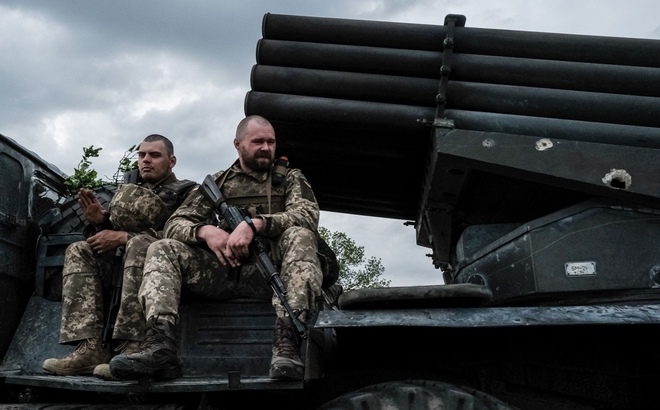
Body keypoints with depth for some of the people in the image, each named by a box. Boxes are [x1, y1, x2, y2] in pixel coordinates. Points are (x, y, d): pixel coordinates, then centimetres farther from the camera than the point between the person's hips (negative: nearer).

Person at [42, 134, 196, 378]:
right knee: (79, 251, -12)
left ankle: (132, 348, -42)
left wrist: (123, 237, -16)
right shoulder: (129, 193, 25)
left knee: (139, 244, -33)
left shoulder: (185, 193, 6)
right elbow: (110, 238, 20)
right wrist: (100, 222, -3)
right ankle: (91, 348, -30)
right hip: (121, 269, 6)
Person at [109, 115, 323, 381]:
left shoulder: (291, 178, 16)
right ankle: (161, 344, -38)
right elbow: (175, 224, 11)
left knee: (299, 236, -31)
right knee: (162, 250, -15)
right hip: (224, 271, 2)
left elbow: (308, 215, -6)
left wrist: (255, 224, -20)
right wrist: (205, 231, -13)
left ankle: (287, 343, -45)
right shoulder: (218, 183, 20)